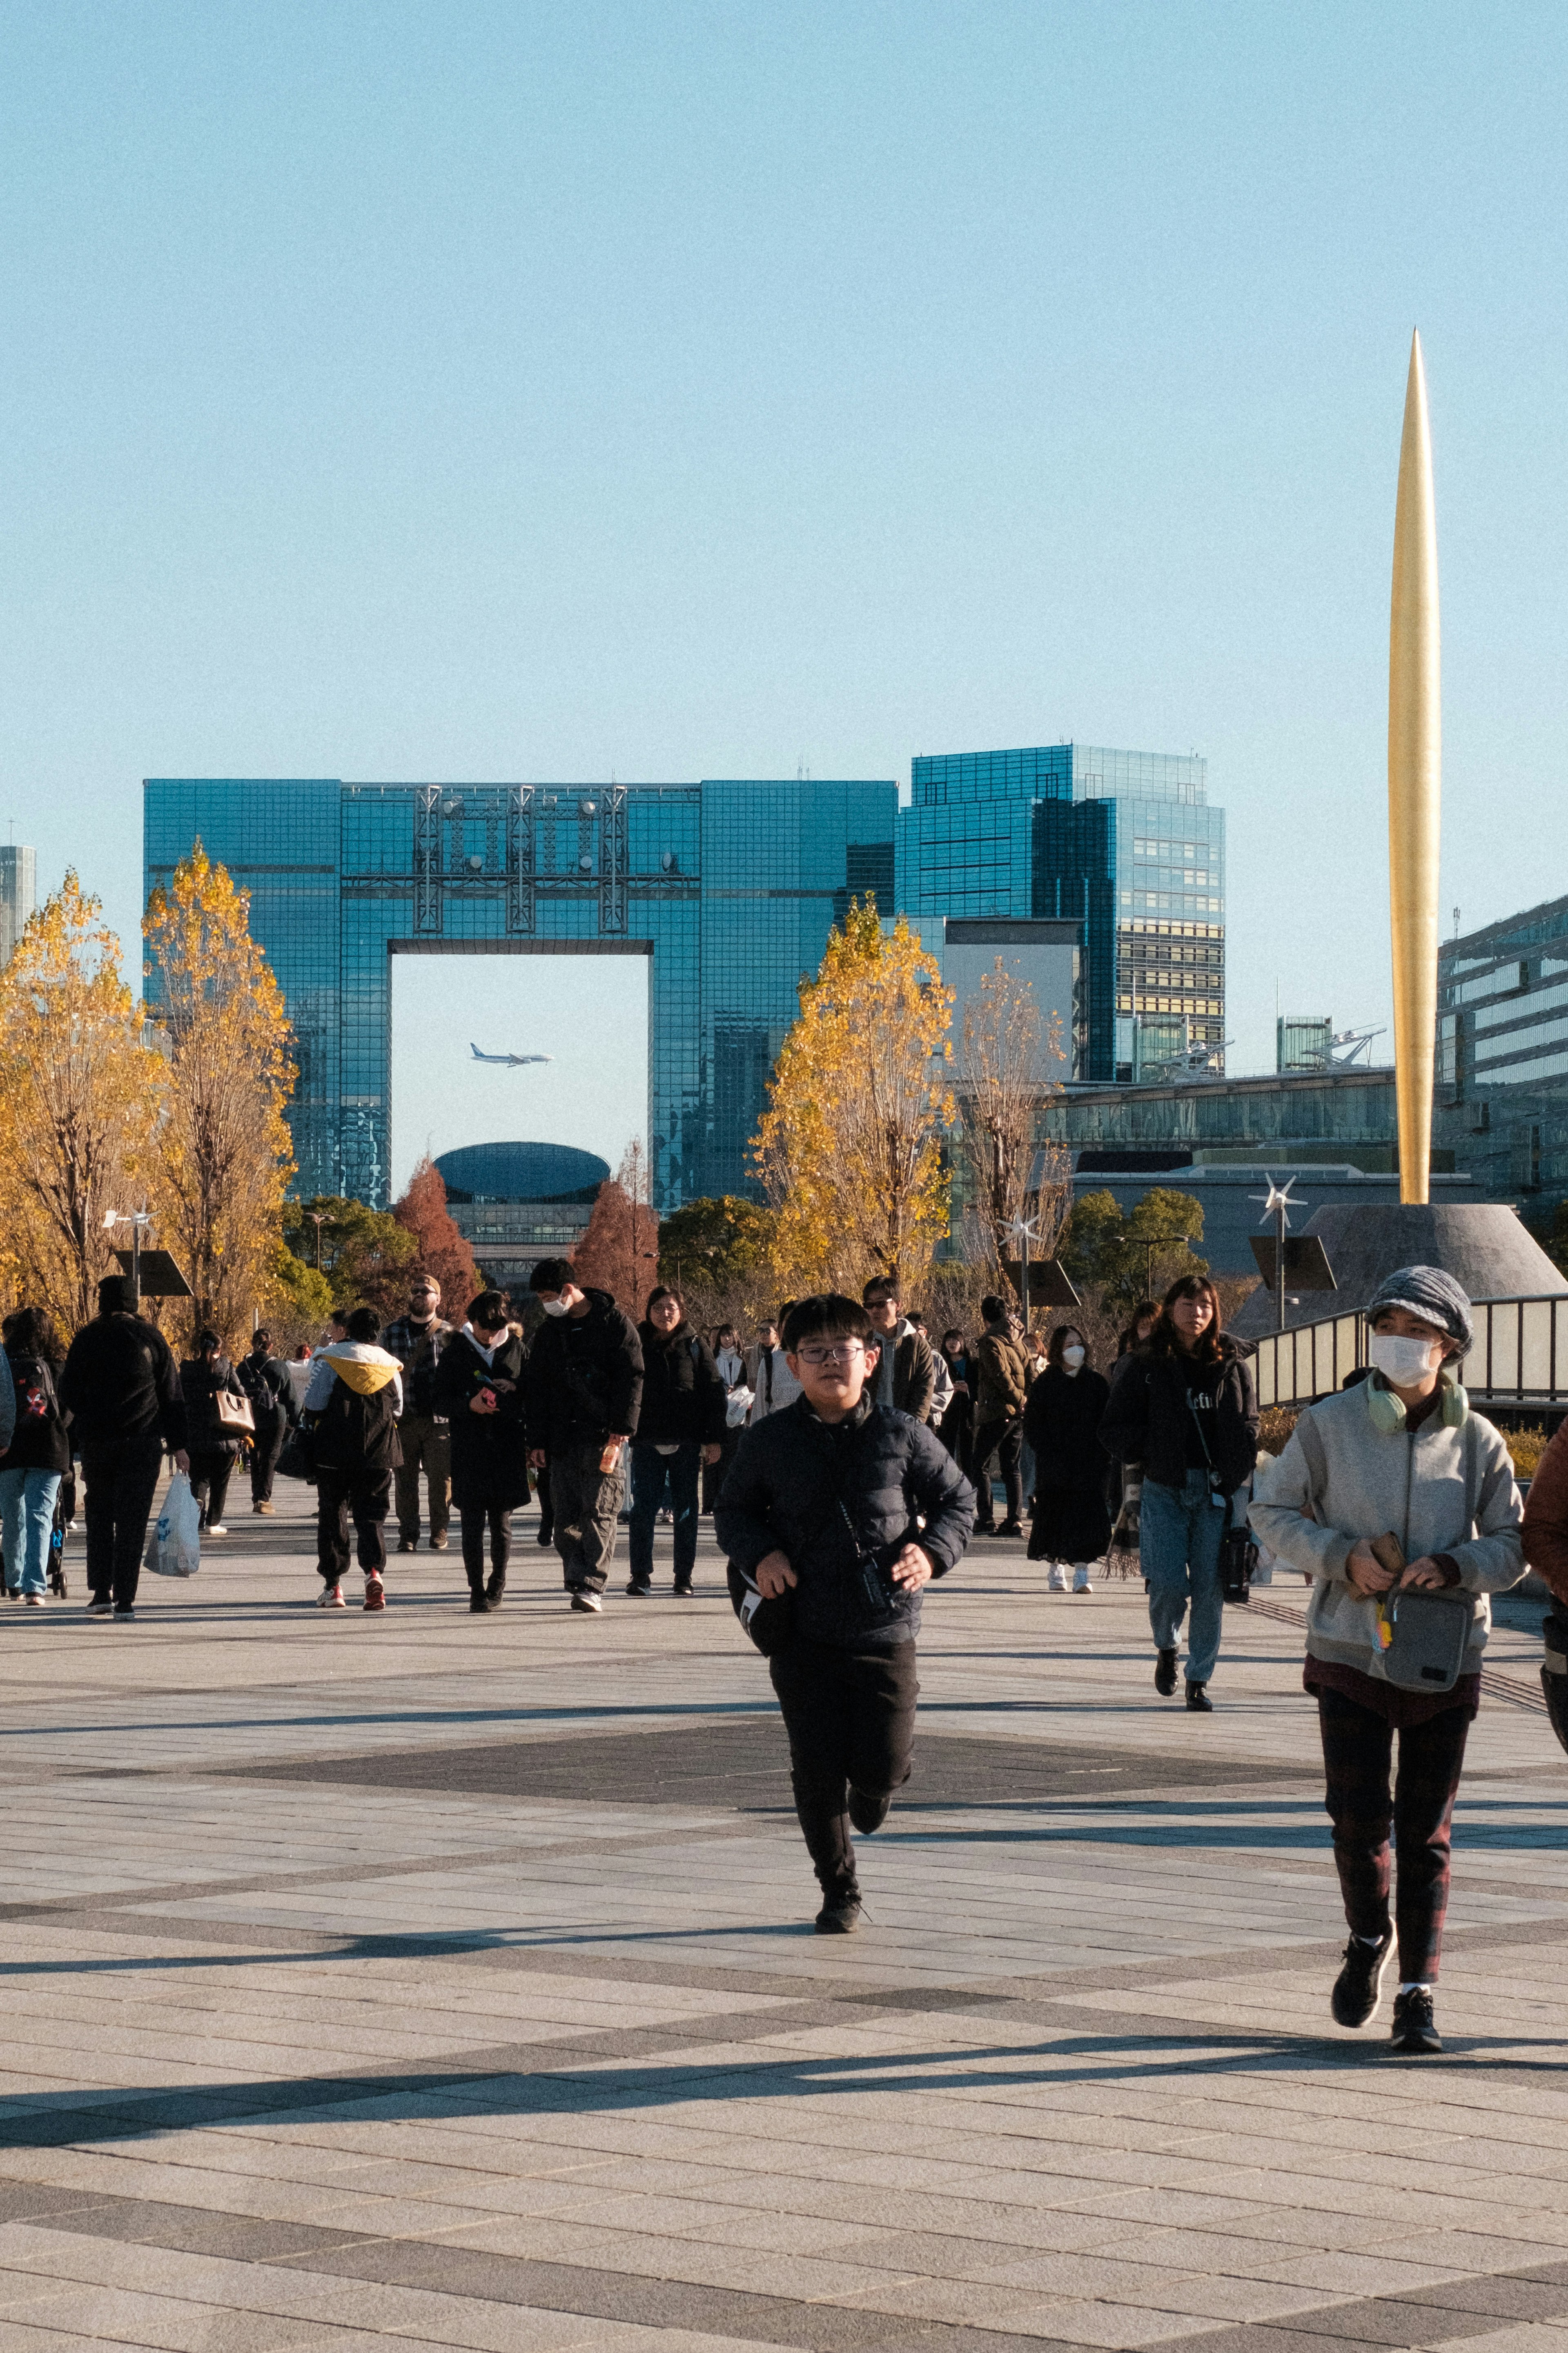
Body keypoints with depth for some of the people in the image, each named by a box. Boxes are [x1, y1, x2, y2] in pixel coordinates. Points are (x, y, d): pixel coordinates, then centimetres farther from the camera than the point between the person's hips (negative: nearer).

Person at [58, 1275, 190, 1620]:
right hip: (143, 1442, 0)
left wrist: (76, 1446, 9)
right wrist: (178, 1446, 8)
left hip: (96, 1441, 0)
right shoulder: (151, 1339, 3)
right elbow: (171, 1395, 4)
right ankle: (124, 1600, -5)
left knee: (99, 1515, 14)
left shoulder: (86, 1340, 3)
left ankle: (101, 1592, 6)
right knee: (132, 1520, 0)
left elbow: (69, 1397, 3)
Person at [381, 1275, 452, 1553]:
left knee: (441, 1479, -3)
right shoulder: (393, 1332, 10)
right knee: (405, 1480, 2)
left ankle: (439, 1534, 7)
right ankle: (408, 1535, 8)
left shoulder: (448, 1333, 6)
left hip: (439, 1419, -1)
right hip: (404, 1417, 1)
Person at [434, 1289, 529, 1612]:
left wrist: (530, 1444, -1)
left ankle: (496, 1585, 19)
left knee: (502, 1522, 5)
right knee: (472, 1523, -2)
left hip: (508, 1448, 1)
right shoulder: (455, 1352, 4)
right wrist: (469, 1405, -14)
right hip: (468, 1449, -1)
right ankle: (477, 1591, 2)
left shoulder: (516, 1349, 6)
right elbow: (441, 1399, 3)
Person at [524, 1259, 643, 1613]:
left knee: (600, 1511, -10)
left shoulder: (615, 1324, -2)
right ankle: (577, 1582, 7)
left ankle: (593, 1586, -13)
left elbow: (631, 1380, -6)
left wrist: (620, 1431, -13)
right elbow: (537, 1389, 17)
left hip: (603, 1437, -5)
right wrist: (537, 1441, 11)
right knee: (566, 1517, 1)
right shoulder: (549, 1331, 14)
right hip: (562, 1439, 5)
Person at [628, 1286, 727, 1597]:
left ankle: (684, 1577, 10)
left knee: (685, 1510, 5)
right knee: (643, 1509, -2)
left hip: (686, 1442, 0)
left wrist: (714, 1440, -3)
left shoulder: (695, 1346, 3)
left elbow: (715, 1394, 2)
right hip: (646, 1442, 0)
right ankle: (641, 1575, 3)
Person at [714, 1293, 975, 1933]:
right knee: (818, 1772, 0)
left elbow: (958, 1499, 10)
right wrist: (758, 1555, -7)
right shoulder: (769, 1441, 1)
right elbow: (733, 1511, 14)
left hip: (885, 1632, -1)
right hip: (804, 1634, 1)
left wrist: (933, 1550, -9)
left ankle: (875, 1785, 35)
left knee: (880, 1766, -5)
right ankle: (839, 1893, 18)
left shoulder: (901, 1436, -1)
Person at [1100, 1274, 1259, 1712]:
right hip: (1165, 1490, -1)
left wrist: (1240, 1466, -2)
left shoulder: (1232, 1364, 8)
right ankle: (1166, 1649, 22)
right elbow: (1115, 1430, 4)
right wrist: (1155, 1449, -9)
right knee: (1169, 1584, -10)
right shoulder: (1144, 1366, 3)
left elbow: (1249, 1425, 13)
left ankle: (1199, 1680, 10)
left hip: (1218, 1491, 1)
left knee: (1210, 1589, -2)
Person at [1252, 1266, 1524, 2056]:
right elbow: (1274, 1509, 4)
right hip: (1350, 1655, 0)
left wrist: (1455, 1565, -18)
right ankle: (1369, 1941, 26)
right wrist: (1341, 1555, -12)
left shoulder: (1477, 1442, -1)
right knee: (1360, 1818, -3)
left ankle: (1418, 1991, 12)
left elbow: (1513, 1545, 2)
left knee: (1427, 1832, 4)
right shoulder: (1329, 1424, -2)